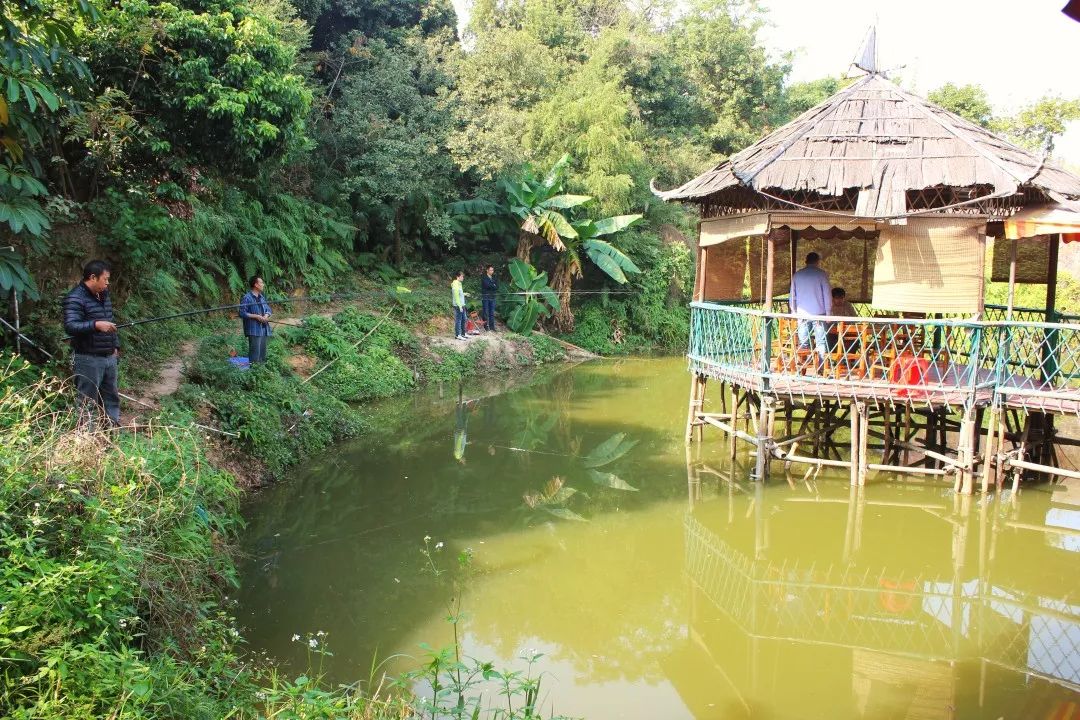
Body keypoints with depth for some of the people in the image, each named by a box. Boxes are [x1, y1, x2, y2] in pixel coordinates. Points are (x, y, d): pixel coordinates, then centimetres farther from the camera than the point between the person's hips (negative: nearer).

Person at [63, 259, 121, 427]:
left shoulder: (103, 296, 13)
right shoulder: (75, 298, -14)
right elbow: (70, 326, -24)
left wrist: (115, 346, 19)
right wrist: (96, 324, -35)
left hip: (109, 357, 8)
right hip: (88, 359, -8)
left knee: (112, 396, 15)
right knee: (88, 402, -1)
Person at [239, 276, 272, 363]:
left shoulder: (261, 297, 13)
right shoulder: (247, 298, -11)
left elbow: (268, 309, 18)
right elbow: (242, 313, -14)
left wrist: (266, 315, -5)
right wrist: (256, 316, -17)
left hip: (264, 329, 8)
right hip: (254, 330, -8)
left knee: (263, 352, 12)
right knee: (255, 353, -8)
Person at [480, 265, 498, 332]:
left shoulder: (494, 278, 16)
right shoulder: (484, 278, -1)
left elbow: (497, 287, 5)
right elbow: (487, 285, -18)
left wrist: (491, 286, -10)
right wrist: (493, 286, -5)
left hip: (492, 297, 5)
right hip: (485, 297, -5)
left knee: (492, 313, 5)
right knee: (485, 312, -4)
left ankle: (492, 327, 8)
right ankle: (486, 327, -1)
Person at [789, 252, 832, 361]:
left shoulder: (797, 275, 7)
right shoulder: (822, 274, -3)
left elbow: (792, 295, 12)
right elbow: (827, 295, -3)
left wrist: (794, 311, 20)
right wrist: (829, 312, 2)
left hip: (802, 314, 3)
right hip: (819, 313, -3)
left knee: (803, 344, 7)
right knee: (821, 341, 0)